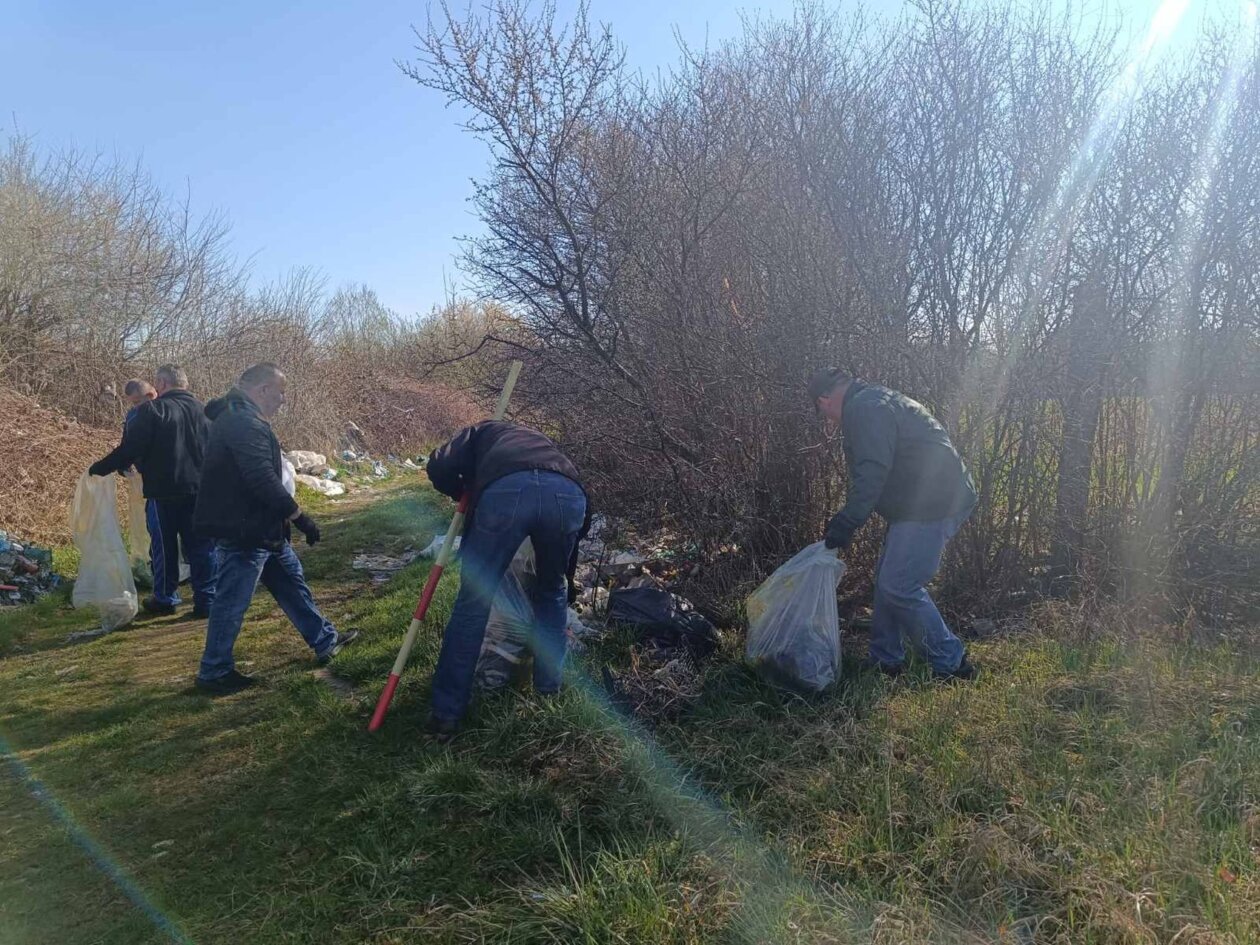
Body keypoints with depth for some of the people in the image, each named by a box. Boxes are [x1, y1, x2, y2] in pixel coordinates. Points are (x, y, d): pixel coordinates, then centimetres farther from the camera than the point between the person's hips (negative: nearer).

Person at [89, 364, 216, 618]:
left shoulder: (151, 411, -10)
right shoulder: (202, 410, 7)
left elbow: (129, 450, -10)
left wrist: (99, 468, 3)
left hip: (165, 492, -4)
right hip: (199, 490, 4)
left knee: (164, 547, 10)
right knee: (201, 546, 6)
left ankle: (165, 599, 21)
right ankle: (206, 600, 6)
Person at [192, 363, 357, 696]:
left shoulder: (239, 418, 13)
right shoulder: (245, 424, -22)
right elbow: (263, 480, -29)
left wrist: (287, 517, 21)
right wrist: (298, 516, -23)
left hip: (263, 529, 11)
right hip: (242, 532, -11)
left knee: (292, 582, 18)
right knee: (232, 603, 2)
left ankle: (325, 641, 31)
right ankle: (214, 672, 17)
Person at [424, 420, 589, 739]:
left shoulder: (482, 432, 39)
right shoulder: (542, 441, 46)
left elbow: (439, 467, 17)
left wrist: (466, 494, 38)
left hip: (505, 490, -3)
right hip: (568, 493, 3)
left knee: (474, 601, 10)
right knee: (552, 592, 28)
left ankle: (446, 714, 16)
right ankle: (549, 692, 35)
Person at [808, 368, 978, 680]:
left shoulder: (864, 409, -14)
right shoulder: (876, 401, 21)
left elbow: (872, 473, -25)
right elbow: (872, 469, 24)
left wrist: (845, 524, -23)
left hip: (932, 504, -11)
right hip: (929, 502, 11)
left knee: (899, 587, -9)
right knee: (888, 581, 15)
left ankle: (952, 664, 4)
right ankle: (885, 660, 24)